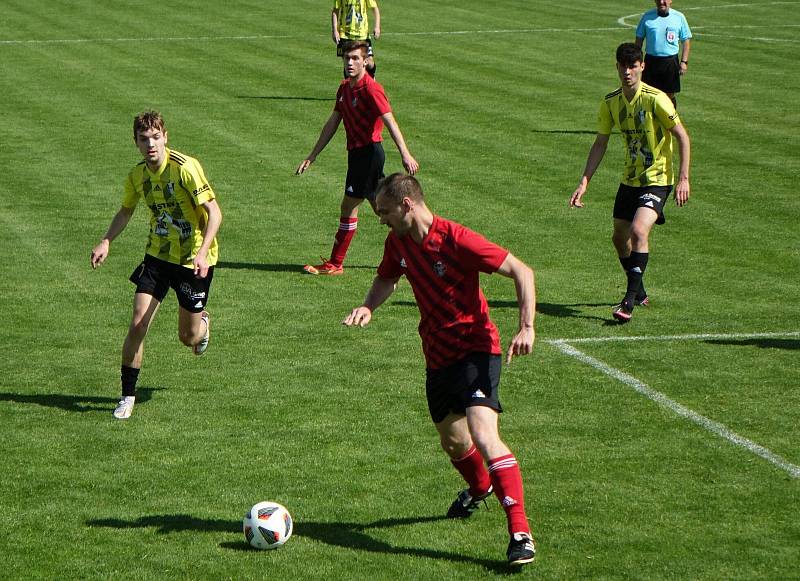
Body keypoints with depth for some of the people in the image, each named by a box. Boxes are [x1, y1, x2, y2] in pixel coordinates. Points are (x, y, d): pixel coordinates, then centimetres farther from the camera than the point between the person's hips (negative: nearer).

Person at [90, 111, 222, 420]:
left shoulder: (185, 167, -22)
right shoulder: (137, 175, -3)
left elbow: (214, 212, -21)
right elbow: (126, 211, 17)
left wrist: (203, 252, -33)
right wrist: (106, 241, 2)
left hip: (193, 259, -4)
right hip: (158, 254, 4)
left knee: (189, 338, 6)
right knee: (138, 325, -9)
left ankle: (201, 323, 45)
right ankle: (128, 396, 3)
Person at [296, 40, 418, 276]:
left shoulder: (371, 89, -16)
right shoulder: (344, 87, 10)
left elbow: (390, 122, -25)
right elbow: (332, 124, 16)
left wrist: (405, 154, -35)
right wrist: (312, 157, 17)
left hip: (368, 153, -9)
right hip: (357, 153, 9)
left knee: (349, 206, -4)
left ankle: (335, 264, 5)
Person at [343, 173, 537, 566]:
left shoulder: (457, 240, -20)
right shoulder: (397, 242, 2)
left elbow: (521, 271, -16)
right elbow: (387, 278, 24)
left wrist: (526, 327, -26)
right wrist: (368, 307, 2)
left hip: (475, 349, -8)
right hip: (438, 356, 8)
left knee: (483, 434, -25)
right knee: (452, 441, 21)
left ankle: (520, 532, -25)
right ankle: (479, 489, 55)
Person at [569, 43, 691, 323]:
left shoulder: (655, 99, -18)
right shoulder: (610, 103, 0)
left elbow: (682, 137, -12)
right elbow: (600, 143, 9)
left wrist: (683, 178, -17)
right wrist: (584, 181, 3)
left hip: (657, 179, -7)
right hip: (629, 180, 7)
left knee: (639, 231, -24)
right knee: (620, 237, 14)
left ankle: (629, 301, -21)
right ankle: (639, 293, 37)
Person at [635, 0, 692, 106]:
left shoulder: (679, 17, 2)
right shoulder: (647, 16, 3)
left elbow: (686, 40, 5)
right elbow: (639, 39, 8)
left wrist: (684, 61, -3)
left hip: (671, 61, -1)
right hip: (651, 61, 1)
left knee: (669, 95, 5)